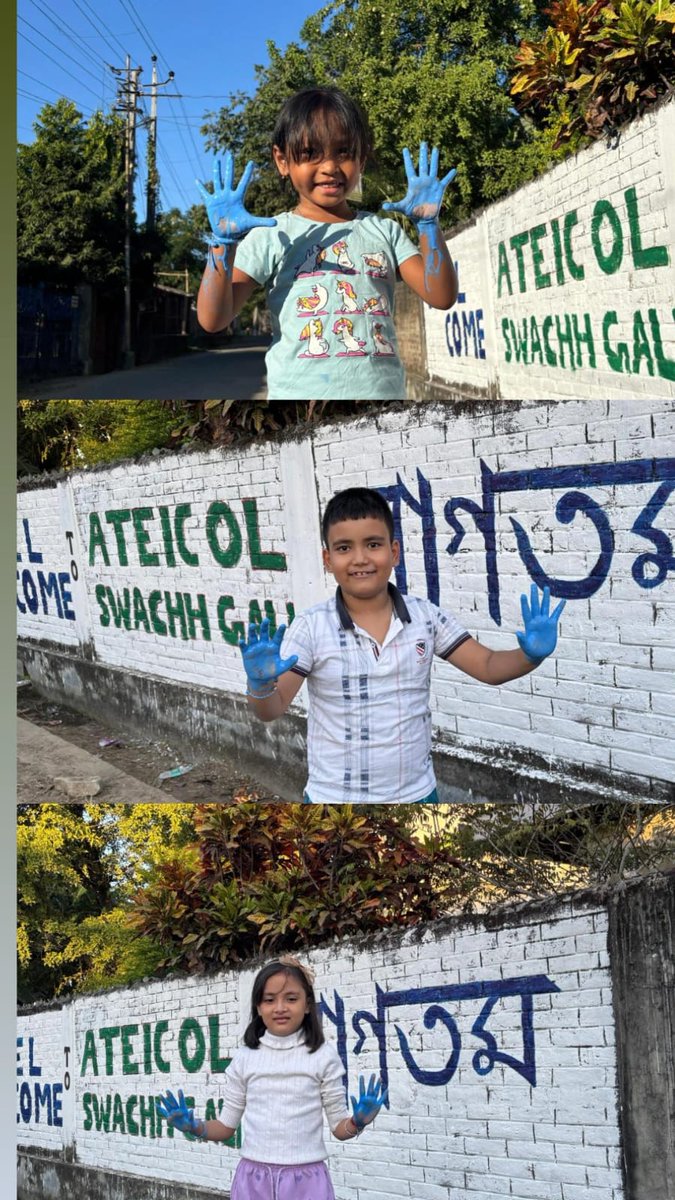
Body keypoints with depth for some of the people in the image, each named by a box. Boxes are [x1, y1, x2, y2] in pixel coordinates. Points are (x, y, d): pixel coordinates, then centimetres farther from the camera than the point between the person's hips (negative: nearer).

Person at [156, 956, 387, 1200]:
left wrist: (357, 1122, -20)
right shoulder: (244, 1058, 5)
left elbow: (339, 1128, 1)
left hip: (305, 1180, -2)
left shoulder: (322, 1056, -1)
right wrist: (194, 1127, -9)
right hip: (253, 1179, 2)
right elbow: (226, 1127, 10)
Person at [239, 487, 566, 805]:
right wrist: (261, 684, -37)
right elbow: (272, 708, -14)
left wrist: (530, 655, -21)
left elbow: (487, 666, -1)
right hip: (335, 803, -2)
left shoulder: (425, 617, -3)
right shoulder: (311, 628, -12)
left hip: (416, 798, 3)